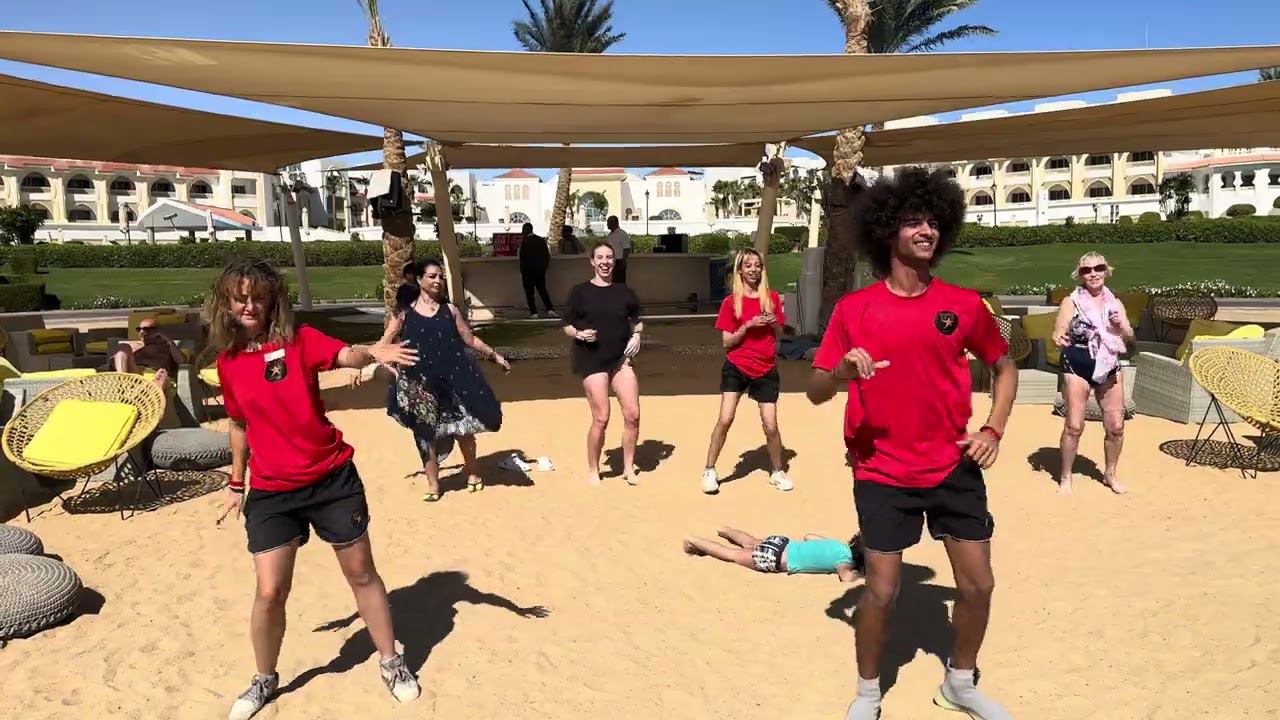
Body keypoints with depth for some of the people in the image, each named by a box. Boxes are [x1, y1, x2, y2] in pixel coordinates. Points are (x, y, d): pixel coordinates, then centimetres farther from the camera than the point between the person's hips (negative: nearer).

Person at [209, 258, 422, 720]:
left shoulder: (299, 339, -9)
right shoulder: (227, 361, 3)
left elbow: (346, 356, -29)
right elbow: (240, 425, 15)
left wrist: (372, 351, -52)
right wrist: (236, 483, 17)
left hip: (331, 478, -2)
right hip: (270, 491, 3)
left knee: (361, 573, 9)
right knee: (270, 592, 2)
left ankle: (391, 663, 27)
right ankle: (265, 680, 29)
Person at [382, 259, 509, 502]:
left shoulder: (450, 310, 6)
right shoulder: (404, 312, 1)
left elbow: (470, 340, 12)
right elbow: (385, 344, 1)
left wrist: (494, 355, 13)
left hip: (452, 378, 1)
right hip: (419, 382, -1)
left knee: (464, 428, 7)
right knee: (426, 433, 7)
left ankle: (472, 472, 30)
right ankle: (433, 484, 22)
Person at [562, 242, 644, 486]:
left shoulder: (624, 292, 8)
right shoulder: (580, 291, 0)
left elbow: (637, 321, 19)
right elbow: (567, 326, 3)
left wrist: (637, 335, -1)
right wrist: (580, 334, -17)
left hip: (621, 360, 4)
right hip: (592, 361, -3)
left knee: (633, 414, -2)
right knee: (601, 418, -6)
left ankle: (628, 468, 16)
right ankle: (592, 470, 14)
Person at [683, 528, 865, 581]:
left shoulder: (838, 545, 6)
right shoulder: (845, 558, -16)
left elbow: (808, 536, 18)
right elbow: (846, 577, -38)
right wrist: (857, 572, -18)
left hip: (780, 543, 6)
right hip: (774, 558, -6)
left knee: (751, 542, 37)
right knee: (734, 555, 11)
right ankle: (693, 541, 19)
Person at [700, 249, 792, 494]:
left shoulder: (772, 298, 4)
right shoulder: (731, 302, -3)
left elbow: (778, 334, 12)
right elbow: (727, 342, -5)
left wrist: (774, 322, -10)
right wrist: (749, 325, -18)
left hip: (766, 370, 2)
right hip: (736, 368, -2)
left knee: (770, 426, 1)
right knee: (725, 420, -10)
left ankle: (777, 472, 23)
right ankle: (709, 471, 5)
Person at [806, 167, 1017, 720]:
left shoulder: (964, 305, -1)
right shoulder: (854, 309, -7)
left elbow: (1004, 367, 15)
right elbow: (815, 392, -5)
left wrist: (993, 431, 1)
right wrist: (842, 371, -27)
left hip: (954, 468, 3)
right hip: (882, 474, -2)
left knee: (977, 585, 9)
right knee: (881, 590, 3)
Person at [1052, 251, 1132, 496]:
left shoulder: (1115, 302, 8)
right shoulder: (1071, 302, -4)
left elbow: (1129, 337, 10)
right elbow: (1057, 334, -7)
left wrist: (1120, 325, -12)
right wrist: (1059, 339, -30)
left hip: (1109, 368, 4)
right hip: (1077, 368, -4)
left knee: (1116, 426, 6)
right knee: (1074, 426, -5)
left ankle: (1110, 474, 27)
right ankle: (1065, 477, 11)